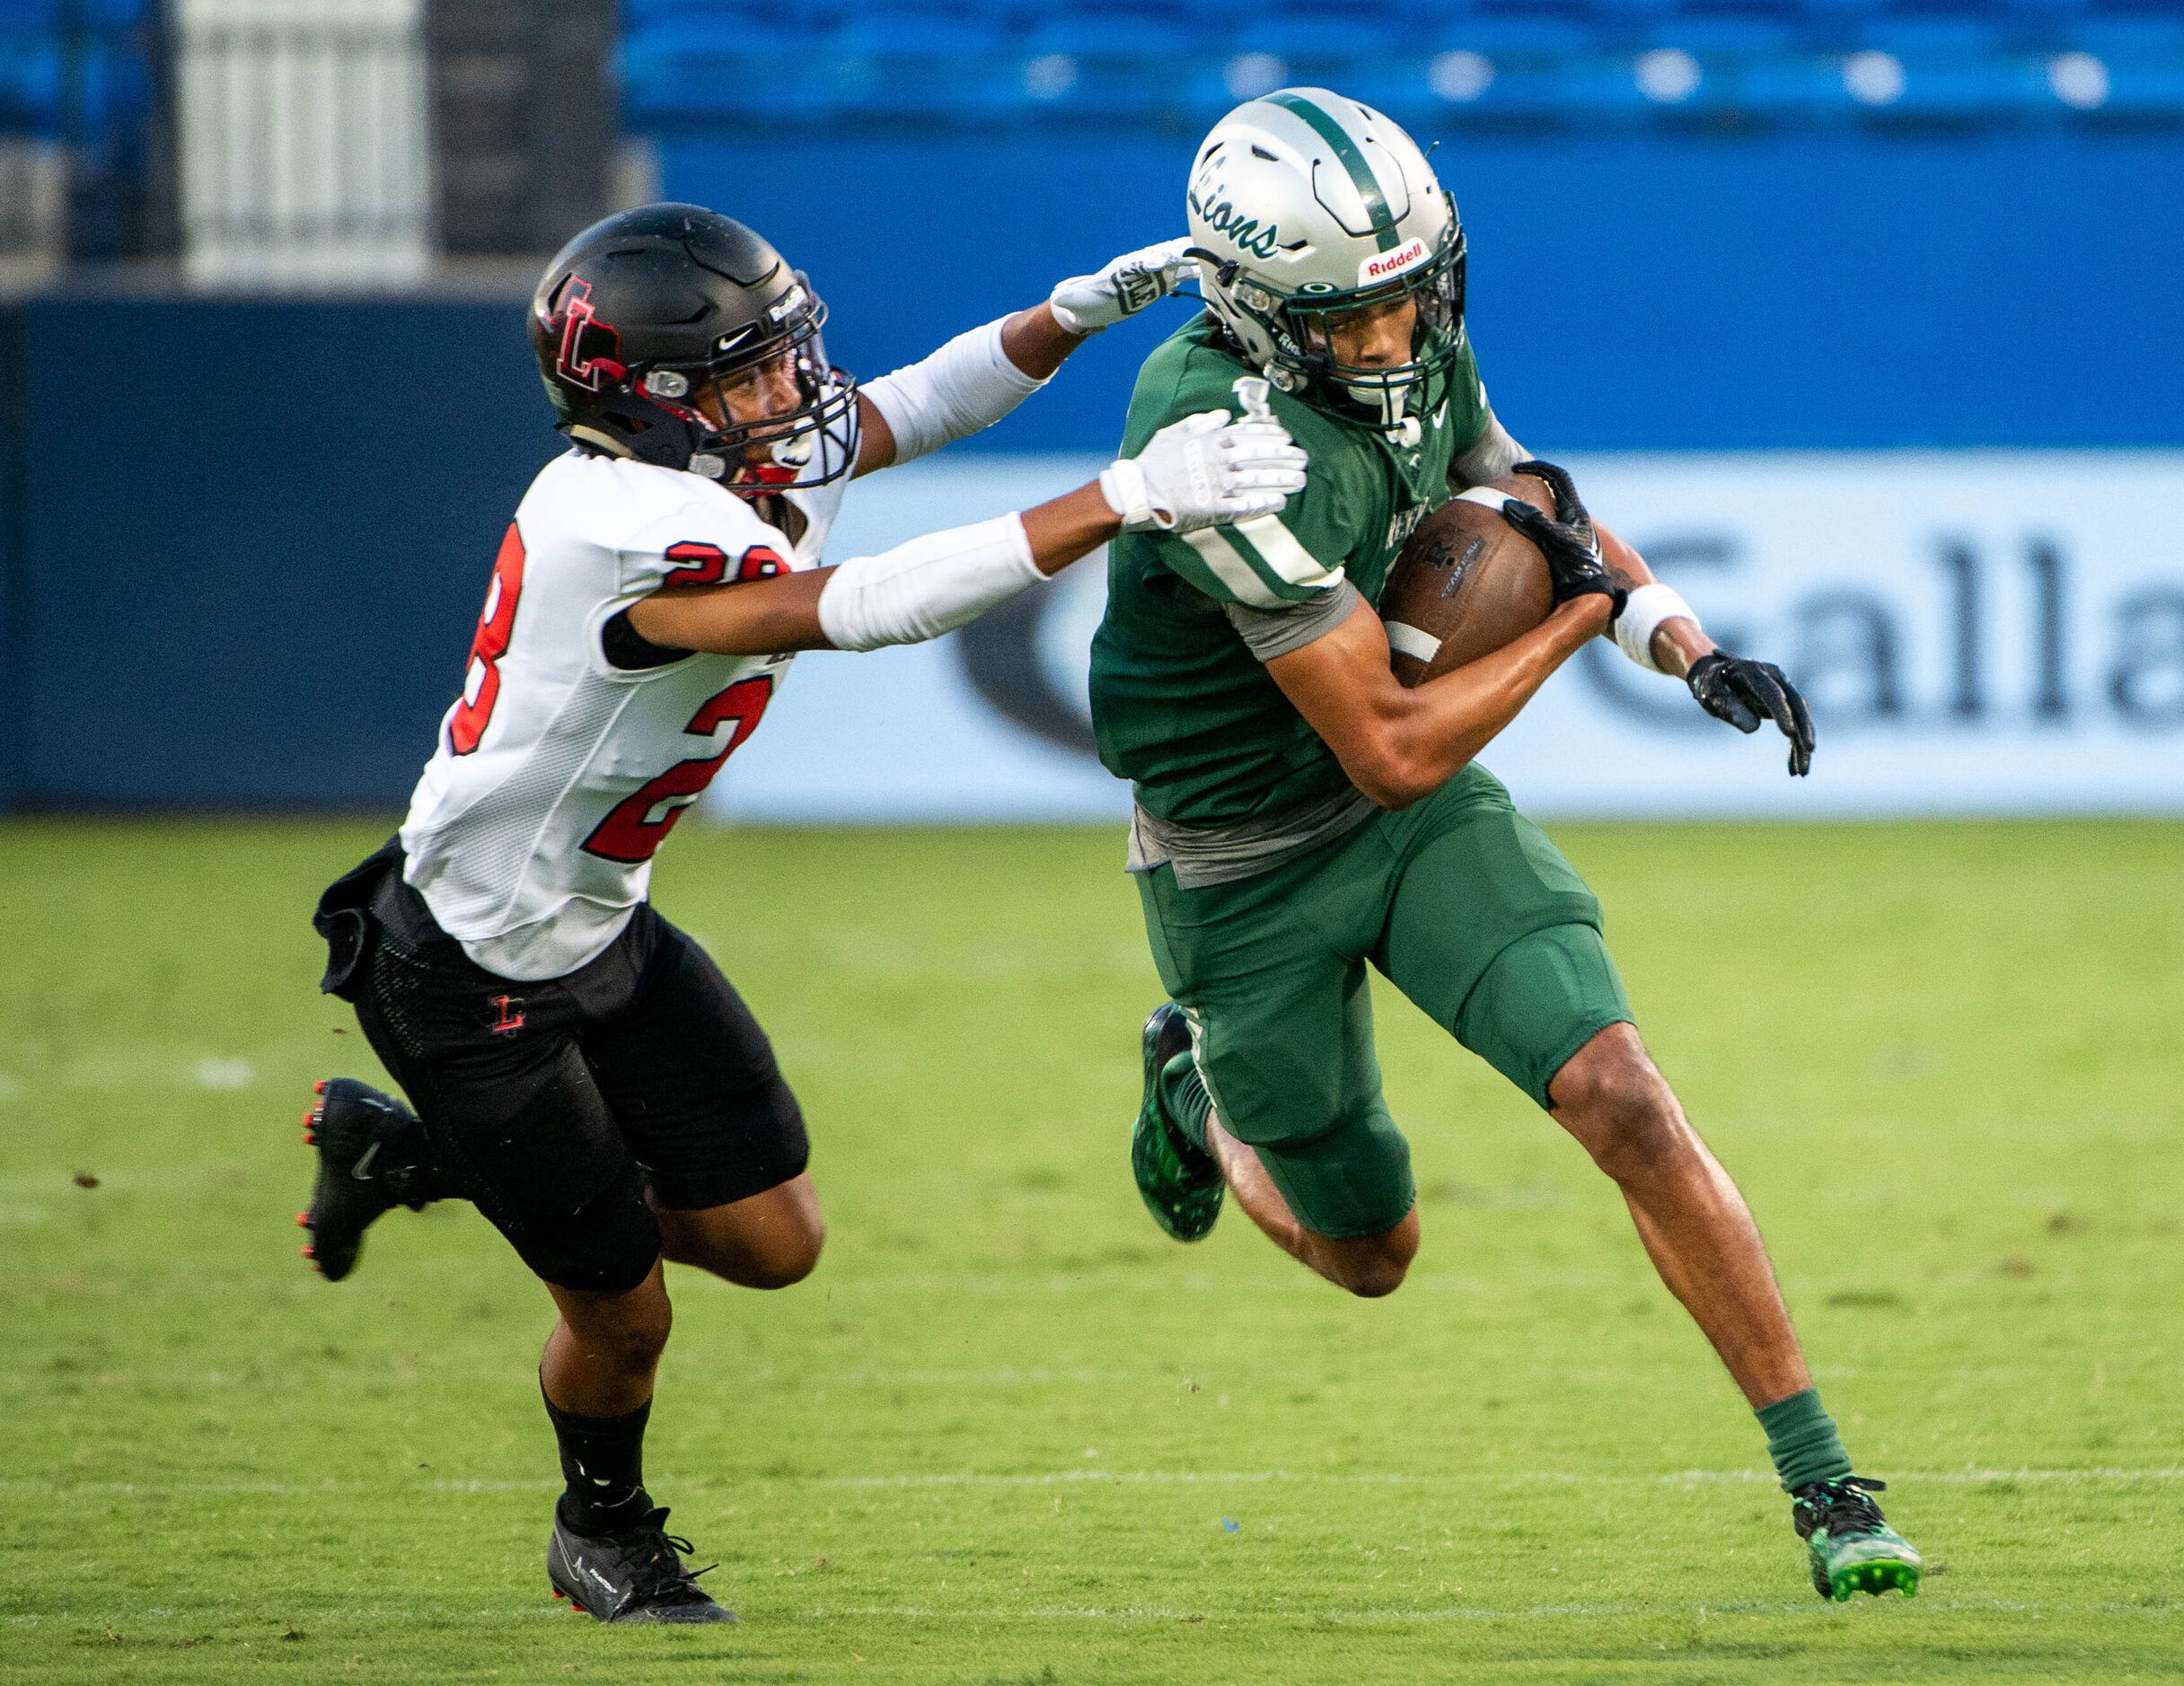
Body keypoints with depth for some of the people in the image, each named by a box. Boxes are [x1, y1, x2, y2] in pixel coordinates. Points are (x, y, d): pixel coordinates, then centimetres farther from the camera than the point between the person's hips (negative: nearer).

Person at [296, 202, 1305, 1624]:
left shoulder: (746, 464, -6)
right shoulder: (632, 531, -33)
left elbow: (911, 410, 10)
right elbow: (864, 608, -43)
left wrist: (1084, 309, -7)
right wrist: (1130, 500, -47)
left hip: (600, 932, 9)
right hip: (471, 981, -9)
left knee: (772, 1239, 7)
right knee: (622, 1311, 5)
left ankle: (419, 1156, 25)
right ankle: (604, 1534, 37)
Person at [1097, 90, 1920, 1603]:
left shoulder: (1415, 351, -9)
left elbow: (1544, 514, 11)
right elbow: (1392, 749, -28)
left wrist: (1692, 651, -8)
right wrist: (1584, 609, -15)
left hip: (1425, 814, 5)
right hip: (1248, 875, -5)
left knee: (1621, 1099, -14)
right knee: (1370, 1253, 12)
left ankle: (1822, 1482, -9)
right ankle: (1201, 1091, 45)